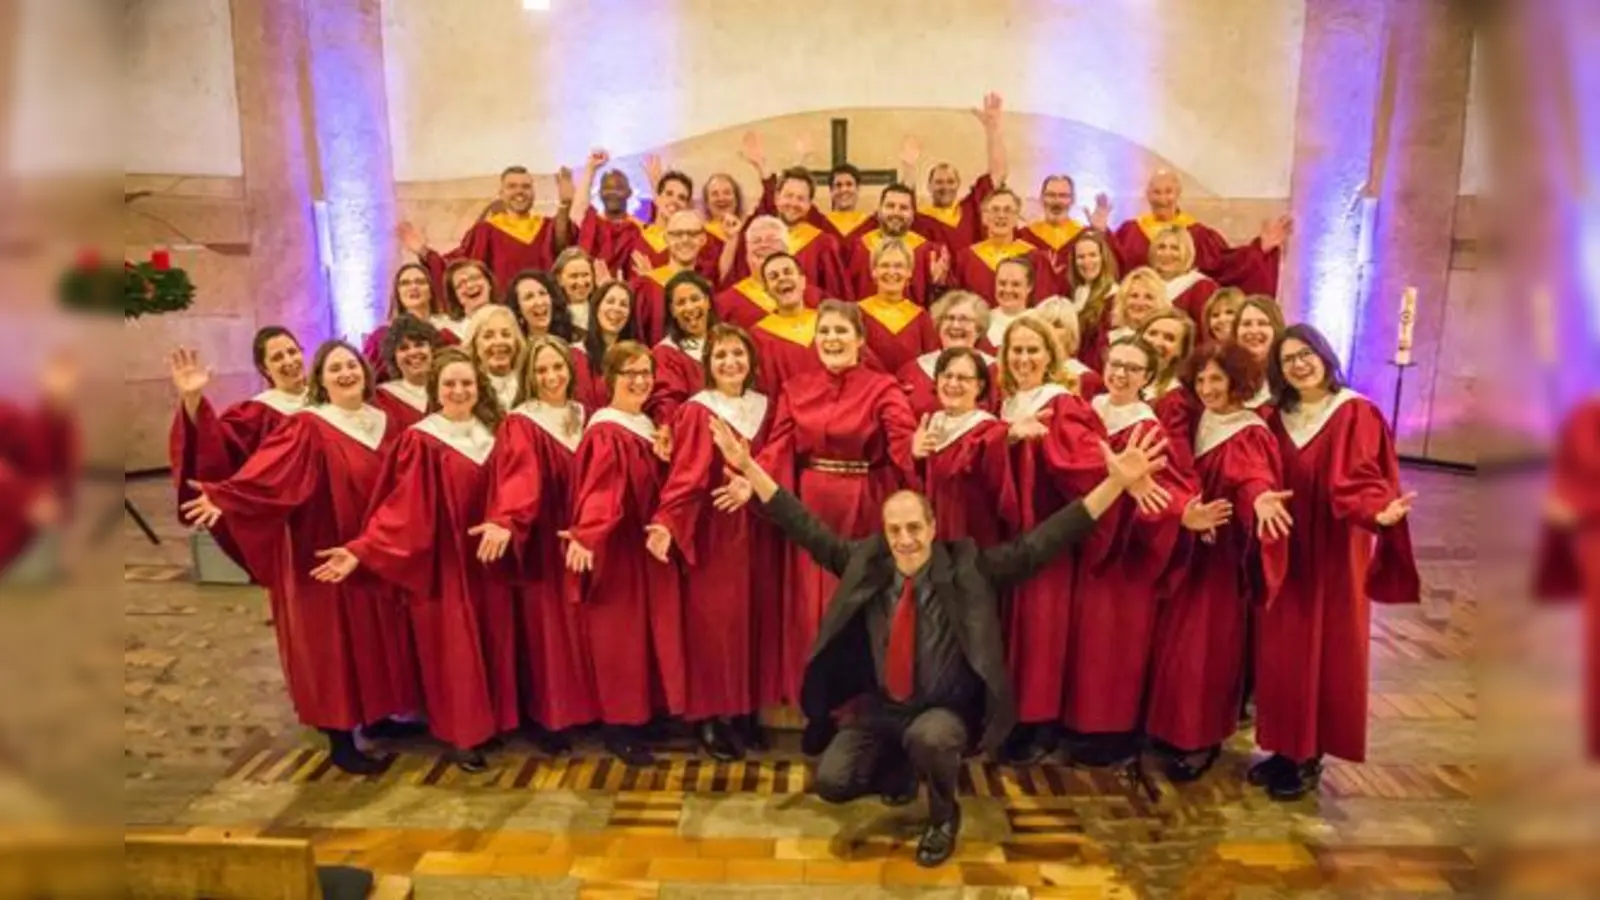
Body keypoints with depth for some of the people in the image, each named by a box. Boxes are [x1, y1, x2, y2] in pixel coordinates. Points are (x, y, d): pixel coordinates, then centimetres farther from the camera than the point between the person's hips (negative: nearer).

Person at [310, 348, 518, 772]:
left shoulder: (490, 433, 5)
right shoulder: (420, 441, -12)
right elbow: (402, 508, -16)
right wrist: (360, 549, -26)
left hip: (486, 555, 5)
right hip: (444, 559, -5)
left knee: (491, 639, 11)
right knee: (454, 646, 3)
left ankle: (490, 720, 26)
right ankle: (460, 733, 16)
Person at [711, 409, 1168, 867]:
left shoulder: (970, 567, -12)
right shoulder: (864, 561, -6)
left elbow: (1041, 542, -18)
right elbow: (807, 529, -3)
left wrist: (1116, 482, -27)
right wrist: (748, 465, -10)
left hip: (946, 710, -3)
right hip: (879, 709, 4)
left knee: (926, 739, -37)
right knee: (831, 782, -13)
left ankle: (944, 816, -2)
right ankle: (900, 770, 21)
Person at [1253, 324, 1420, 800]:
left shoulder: (1357, 414, -7)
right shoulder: (1279, 419, 9)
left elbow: (1361, 480, -18)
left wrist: (1379, 512, -38)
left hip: (1334, 552, -5)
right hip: (1286, 551, 5)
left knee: (1323, 651, 1)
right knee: (1282, 651, 7)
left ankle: (1309, 758, 12)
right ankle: (1287, 748, 19)